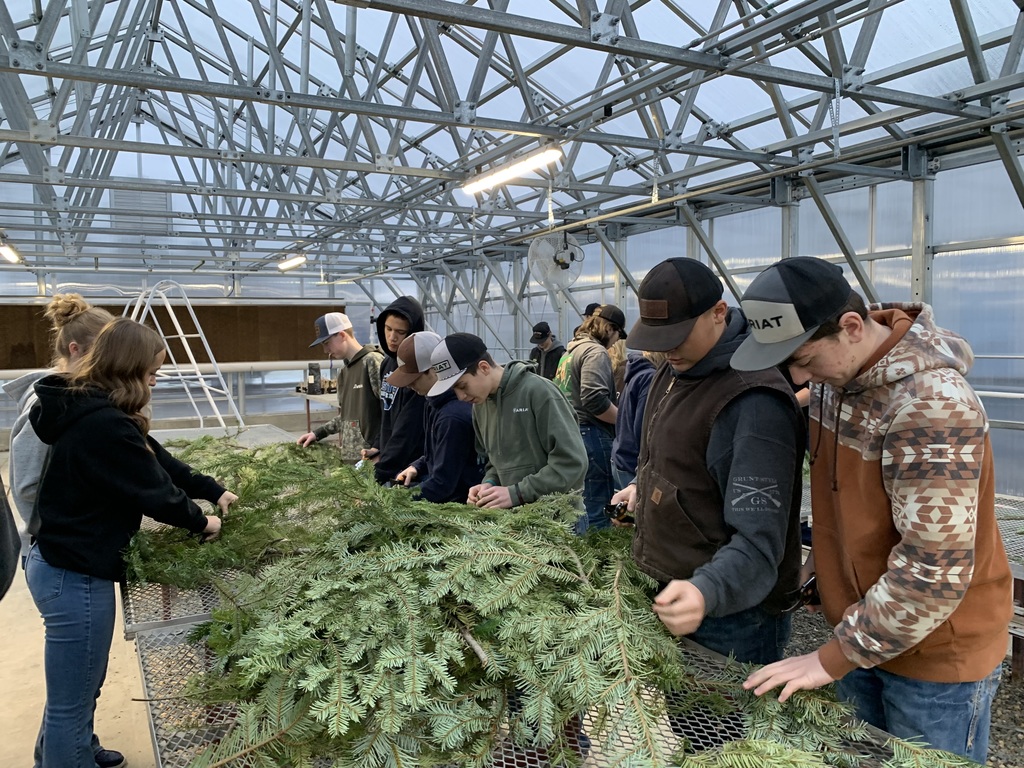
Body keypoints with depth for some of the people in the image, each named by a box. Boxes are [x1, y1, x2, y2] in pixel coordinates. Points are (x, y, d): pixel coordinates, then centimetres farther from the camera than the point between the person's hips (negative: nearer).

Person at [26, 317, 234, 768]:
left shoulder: (90, 410, 6)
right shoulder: (103, 424, -27)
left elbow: (158, 460, 11)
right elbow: (154, 490, -19)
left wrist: (215, 492, 11)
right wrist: (201, 523, -2)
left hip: (61, 564, 11)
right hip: (75, 576, -11)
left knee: (81, 685, 30)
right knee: (72, 699, 7)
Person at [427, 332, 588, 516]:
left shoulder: (538, 391, -18)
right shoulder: (480, 404, 5)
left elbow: (572, 461, -21)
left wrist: (516, 493, -23)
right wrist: (489, 483, -4)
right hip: (513, 512, 6)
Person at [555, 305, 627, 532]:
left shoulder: (572, 349, 18)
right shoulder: (596, 352, -13)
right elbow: (595, 400, -24)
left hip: (569, 431, 10)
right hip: (590, 434, -10)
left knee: (581, 501, 18)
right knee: (599, 505, -3)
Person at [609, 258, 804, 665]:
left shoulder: (754, 402, -26)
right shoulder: (675, 369, 4)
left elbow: (758, 541, -31)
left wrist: (708, 593, -46)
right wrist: (642, 488, 8)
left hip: (731, 615, -9)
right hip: (666, 592, 9)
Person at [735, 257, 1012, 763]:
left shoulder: (932, 403, -30)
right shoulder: (839, 371, -5)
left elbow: (934, 570, -29)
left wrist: (832, 658, -22)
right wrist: (821, 560, 7)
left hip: (937, 651, -7)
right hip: (860, 625, 7)